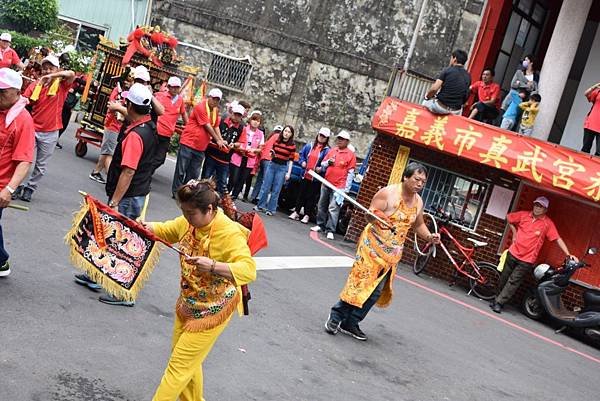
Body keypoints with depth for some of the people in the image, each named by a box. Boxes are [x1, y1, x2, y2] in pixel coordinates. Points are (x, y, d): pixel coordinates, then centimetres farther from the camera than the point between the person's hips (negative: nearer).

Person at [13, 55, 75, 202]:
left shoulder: (62, 85, -5)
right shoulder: (35, 85, 1)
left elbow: (71, 74, -25)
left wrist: (52, 76, -27)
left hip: (50, 133, -1)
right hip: (32, 129, 1)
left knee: (41, 165, 9)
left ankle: (30, 188, 24)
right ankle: (17, 185, 15)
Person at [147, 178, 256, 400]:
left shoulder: (229, 232, -28)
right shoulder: (189, 222, -6)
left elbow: (248, 271, -38)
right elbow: (165, 231, 13)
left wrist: (212, 266, -52)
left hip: (213, 310, -8)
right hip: (188, 303, 8)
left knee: (180, 365, 0)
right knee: (188, 361, 21)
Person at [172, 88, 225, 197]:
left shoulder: (215, 111, 11)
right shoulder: (201, 107, -12)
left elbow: (216, 127, 12)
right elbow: (207, 126, -13)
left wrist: (221, 140, 0)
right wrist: (217, 140, -8)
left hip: (201, 147, 7)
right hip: (188, 143, -7)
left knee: (194, 173, 7)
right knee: (181, 170, 0)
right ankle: (176, 191, 9)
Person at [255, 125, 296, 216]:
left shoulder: (292, 146, -5)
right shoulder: (276, 142, 4)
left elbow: (291, 160, -4)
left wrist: (289, 172, -8)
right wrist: (272, 154, -7)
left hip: (282, 168, -3)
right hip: (272, 165, 3)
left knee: (276, 190, 1)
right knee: (265, 186, 5)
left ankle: (271, 209, 9)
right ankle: (261, 205, 17)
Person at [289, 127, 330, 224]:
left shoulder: (327, 150, -7)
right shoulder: (309, 146, 6)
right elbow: (302, 154, 16)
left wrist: (321, 168, -22)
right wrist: (302, 162, 0)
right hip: (305, 175, 4)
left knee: (311, 197, 5)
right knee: (301, 194, 13)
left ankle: (307, 215, 14)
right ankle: (296, 212, 23)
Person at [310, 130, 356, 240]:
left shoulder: (351, 155, -3)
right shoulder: (332, 151, 11)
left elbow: (350, 173, -6)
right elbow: (322, 164, 17)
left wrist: (346, 189, -10)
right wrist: (328, 162, -7)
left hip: (339, 186, -6)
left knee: (333, 208, -9)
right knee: (322, 205, 14)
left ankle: (330, 230, -6)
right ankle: (320, 225, 28)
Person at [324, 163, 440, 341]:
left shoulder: (418, 202, 5)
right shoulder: (388, 193, -14)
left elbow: (418, 224, 20)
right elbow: (369, 215, -13)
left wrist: (429, 237, 2)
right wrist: (376, 218, -35)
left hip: (392, 253, 6)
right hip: (373, 244, -6)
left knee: (377, 290, 4)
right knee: (360, 282, -9)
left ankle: (351, 323, 14)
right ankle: (336, 316, 7)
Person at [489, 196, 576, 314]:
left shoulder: (547, 223, -9)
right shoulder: (524, 215, -2)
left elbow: (558, 239, -11)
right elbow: (509, 217, 14)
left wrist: (568, 254, -18)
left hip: (527, 260, -3)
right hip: (513, 253, 3)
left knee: (513, 282, -2)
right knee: (504, 278, 13)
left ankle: (499, 303, 3)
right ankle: (496, 298, 27)